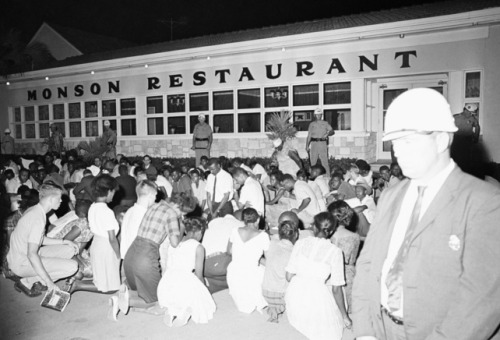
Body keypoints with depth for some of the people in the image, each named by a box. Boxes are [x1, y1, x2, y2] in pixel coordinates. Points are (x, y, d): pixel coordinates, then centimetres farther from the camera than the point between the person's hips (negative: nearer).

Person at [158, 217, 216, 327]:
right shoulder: (198, 247, 3)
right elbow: (199, 275, 4)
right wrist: (204, 288, 25)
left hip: (165, 282, 5)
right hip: (185, 280, -5)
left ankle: (172, 310, 3)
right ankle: (188, 309, -11)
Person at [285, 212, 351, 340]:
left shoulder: (301, 243, -1)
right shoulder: (335, 252, -8)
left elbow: (289, 276, 1)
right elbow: (336, 289, -6)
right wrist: (345, 316, 6)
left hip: (294, 295, 3)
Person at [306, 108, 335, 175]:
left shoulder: (325, 123, 11)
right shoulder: (312, 124, 16)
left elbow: (332, 131, -1)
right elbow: (309, 136, 15)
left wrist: (327, 134, -22)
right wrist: (307, 146, 7)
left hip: (322, 143, -2)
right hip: (314, 143, 2)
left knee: (325, 161, -8)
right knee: (313, 162, 0)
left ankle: (328, 176, -7)